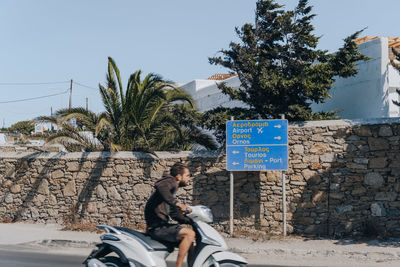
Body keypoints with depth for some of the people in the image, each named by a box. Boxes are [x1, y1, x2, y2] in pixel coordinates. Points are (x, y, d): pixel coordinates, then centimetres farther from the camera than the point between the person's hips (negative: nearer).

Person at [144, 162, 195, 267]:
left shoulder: (173, 188, 22)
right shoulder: (170, 181, -6)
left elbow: (175, 215, 27)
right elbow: (160, 186, -32)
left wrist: (192, 220, 16)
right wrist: (177, 203, -36)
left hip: (163, 225, 10)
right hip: (157, 227, -10)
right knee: (189, 234, -23)